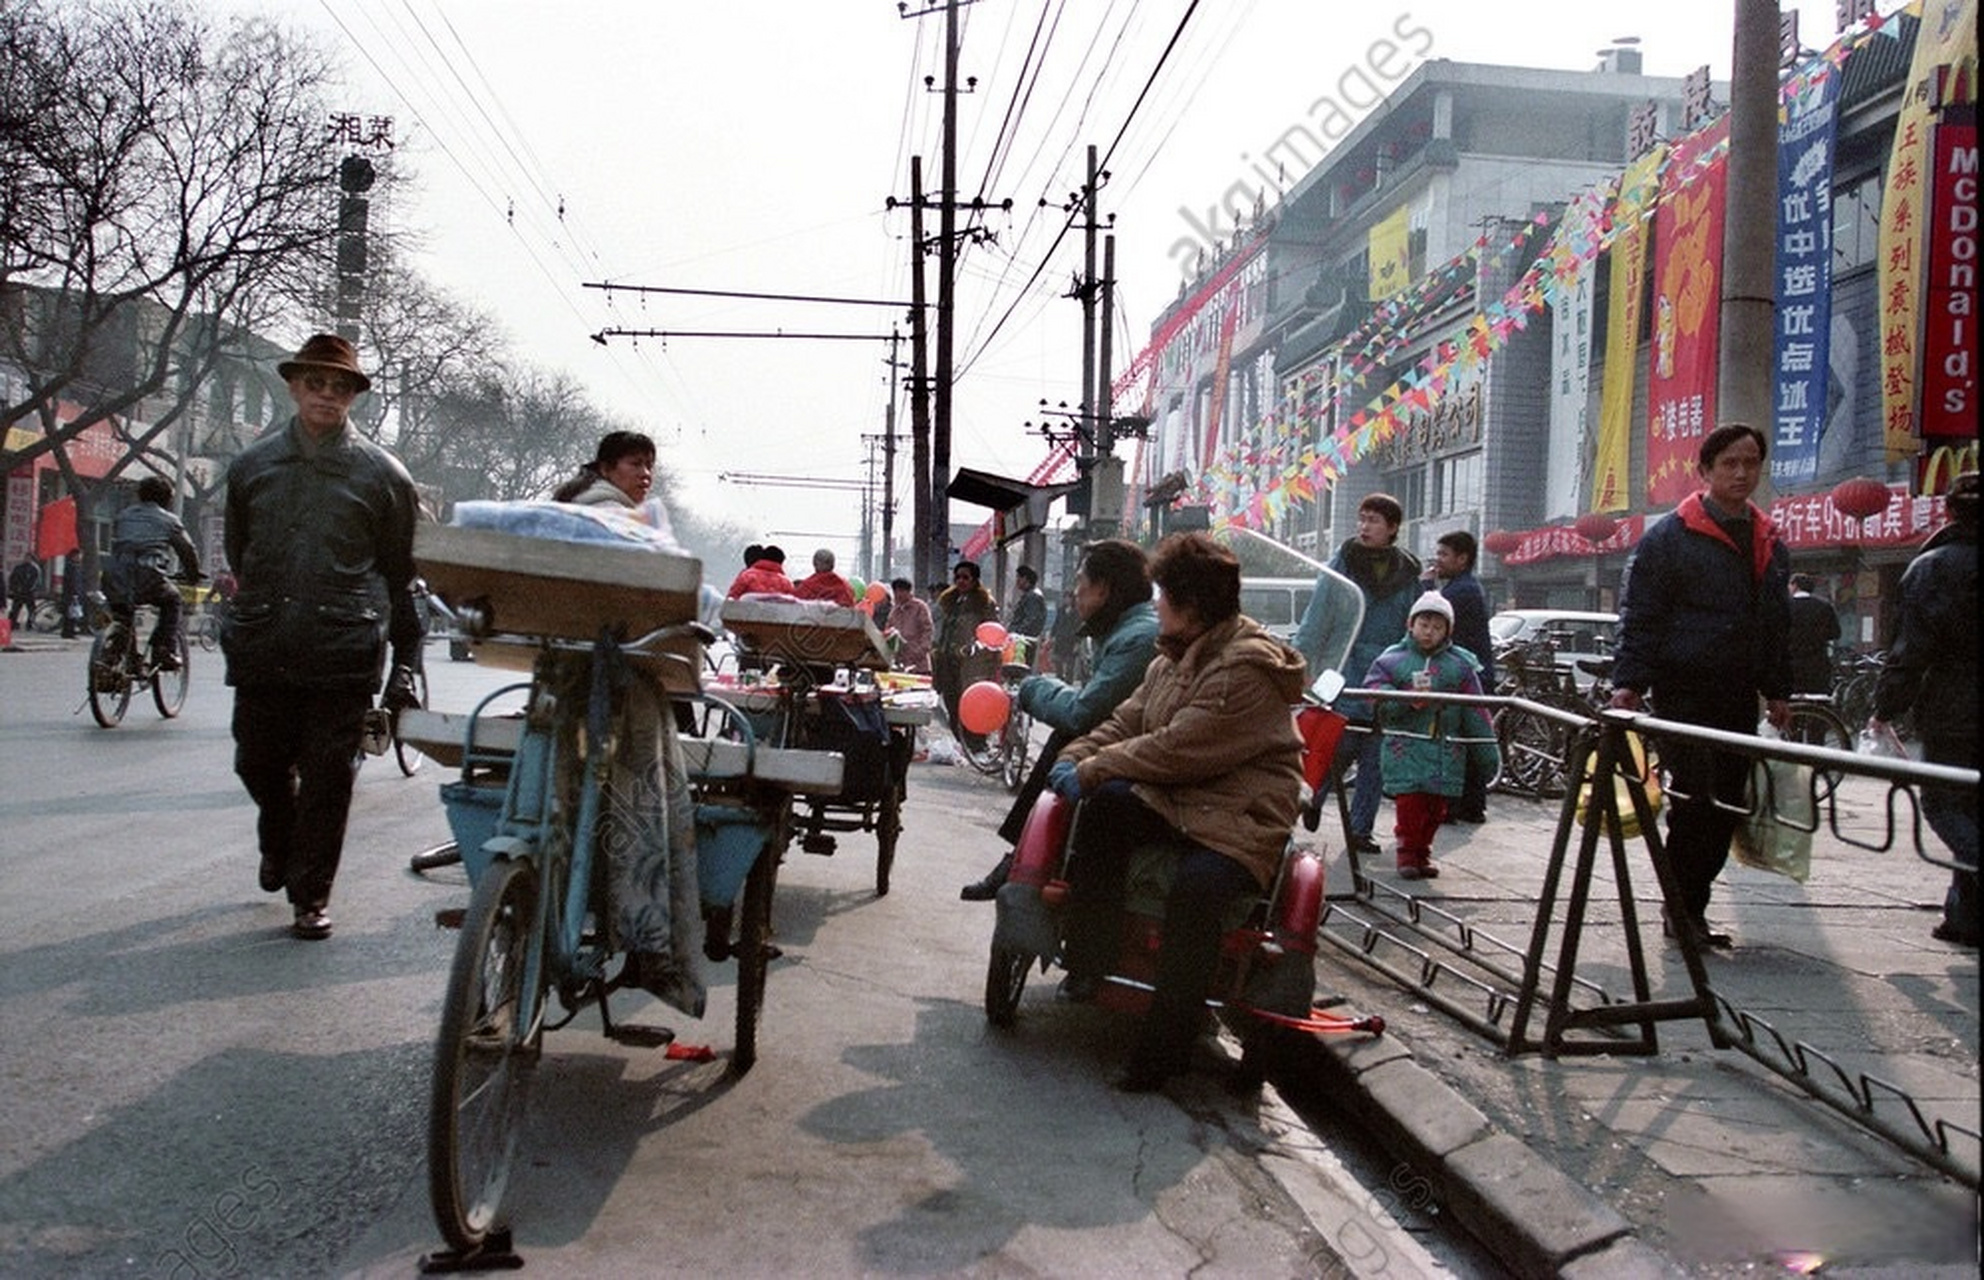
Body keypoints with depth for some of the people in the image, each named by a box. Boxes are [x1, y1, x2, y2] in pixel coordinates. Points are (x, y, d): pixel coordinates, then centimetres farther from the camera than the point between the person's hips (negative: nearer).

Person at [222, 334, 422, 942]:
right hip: (263, 651, 3)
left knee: (327, 778, 1)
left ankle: (311, 895, 15)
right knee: (259, 764, 12)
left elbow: (403, 573, 3)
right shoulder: (253, 465, 10)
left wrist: (404, 665, 1)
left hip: (343, 654, -3)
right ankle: (280, 841, 44)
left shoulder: (381, 474, 1)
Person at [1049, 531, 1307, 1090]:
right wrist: (1075, 756, -3)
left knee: (1196, 884, -35)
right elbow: (1126, 721, 15)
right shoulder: (1175, 657, 15)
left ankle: (1163, 1045, -21)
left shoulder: (1247, 670, -17)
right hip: (1175, 798, 8)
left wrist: (1091, 771, -15)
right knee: (1106, 803, -23)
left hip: (1240, 815, -8)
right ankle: (1088, 962, -16)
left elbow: (1176, 749, -21)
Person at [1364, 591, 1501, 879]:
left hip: (1446, 751, 2)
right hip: (1405, 748, -2)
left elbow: (1476, 713, 8)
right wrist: (1407, 701, -20)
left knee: (1436, 806, 6)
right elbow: (1374, 689, -6)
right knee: (1409, 802, -7)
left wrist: (1488, 754, 6)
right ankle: (1407, 852, 9)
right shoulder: (1392, 659, 5)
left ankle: (1422, 851, 22)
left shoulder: (1460, 665, 9)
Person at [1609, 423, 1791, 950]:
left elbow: (1778, 624, 22)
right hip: (1684, 693, -6)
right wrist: (1629, 682, -14)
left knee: (1726, 806, 7)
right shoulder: (1670, 536, -3)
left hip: (1739, 696, 6)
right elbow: (1639, 615, -6)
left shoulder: (1769, 543, 16)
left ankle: (1691, 906, 16)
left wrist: (1778, 690, 17)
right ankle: (1682, 907, 3)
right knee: (1697, 798, -9)